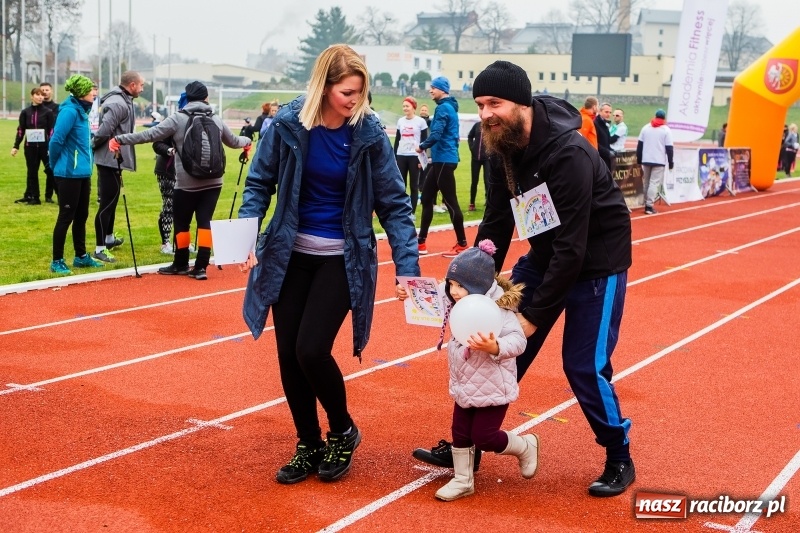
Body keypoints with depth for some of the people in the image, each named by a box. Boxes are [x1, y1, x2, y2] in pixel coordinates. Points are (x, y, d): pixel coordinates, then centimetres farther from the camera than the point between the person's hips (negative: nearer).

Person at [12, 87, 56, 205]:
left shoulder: (47, 112, 1)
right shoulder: (25, 112, 6)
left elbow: (52, 130, -1)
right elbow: (21, 130, 8)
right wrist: (16, 146, 3)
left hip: (45, 146, -2)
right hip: (30, 146, 2)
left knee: (51, 170, -4)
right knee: (32, 172, 6)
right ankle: (32, 197, 12)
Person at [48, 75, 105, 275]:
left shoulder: (82, 110, 11)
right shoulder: (70, 111, -17)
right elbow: (56, 140, -18)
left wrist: (86, 165, 13)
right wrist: (56, 166, -5)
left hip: (83, 173, 9)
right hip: (69, 174, -9)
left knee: (81, 216, 16)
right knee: (66, 216, -2)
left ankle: (81, 256, 27)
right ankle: (57, 261, 6)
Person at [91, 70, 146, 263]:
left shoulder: (123, 101, 14)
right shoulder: (118, 104, -20)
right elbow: (105, 129, -27)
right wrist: (93, 145, -13)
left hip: (113, 159, 11)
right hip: (110, 160, -11)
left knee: (112, 200, 23)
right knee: (107, 203, -7)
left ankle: (109, 238, 39)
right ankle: (100, 249, -4)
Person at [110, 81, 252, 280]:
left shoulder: (178, 119, -5)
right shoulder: (216, 120, 9)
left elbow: (150, 134, -10)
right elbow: (233, 141, 24)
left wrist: (120, 139, -6)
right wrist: (247, 141, 46)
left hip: (187, 183, -4)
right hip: (212, 182, 4)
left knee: (181, 223, 9)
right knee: (204, 222, 5)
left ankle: (181, 265, 20)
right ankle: (201, 267, 2)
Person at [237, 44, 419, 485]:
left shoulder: (368, 133, -11)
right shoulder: (288, 124, -9)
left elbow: (394, 204, -7)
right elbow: (259, 183, 0)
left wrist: (407, 266, -15)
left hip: (342, 259, -2)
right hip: (290, 254, 3)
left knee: (311, 350, -13)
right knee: (288, 354, 4)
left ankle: (343, 432, 15)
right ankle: (309, 447, 24)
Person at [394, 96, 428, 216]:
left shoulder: (420, 121, -4)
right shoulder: (400, 121, 9)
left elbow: (424, 141, -3)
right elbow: (397, 139, 13)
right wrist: (394, 157, 9)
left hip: (415, 156, -4)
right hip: (401, 156, 4)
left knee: (413, 185, 2)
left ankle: (412, 212, 6)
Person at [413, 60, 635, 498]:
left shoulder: (568, 153, -32)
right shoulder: (503, 147, -8)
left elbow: (572, 247, -31)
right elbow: (496, 222, 0)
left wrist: (535, 315, -27)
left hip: (596, 261, -7)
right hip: (546, 253, 7)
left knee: (584, 365, -6)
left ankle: (619, 460, 16)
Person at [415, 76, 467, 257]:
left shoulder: (443, 108, -13)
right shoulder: (449, 107, 17)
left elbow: (436, 135, -22)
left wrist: (422, 147, -6)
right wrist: (433, 153, 16)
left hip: (444, 160, -10)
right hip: (441, 159, 10)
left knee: (450, 201, -6)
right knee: (426, 198, 10)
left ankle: (462, 244, 0)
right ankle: (421, 242, 13)